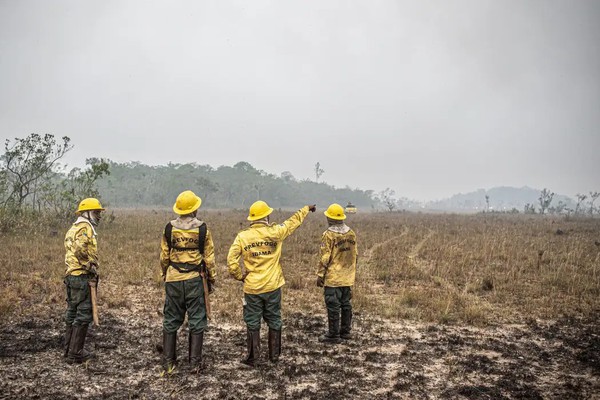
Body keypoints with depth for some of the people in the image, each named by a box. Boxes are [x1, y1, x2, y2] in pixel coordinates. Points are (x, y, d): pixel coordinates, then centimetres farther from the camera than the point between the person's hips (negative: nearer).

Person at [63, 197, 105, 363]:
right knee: (83, 315, -5)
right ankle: (75, 354, -1)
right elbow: (81, 250, -27)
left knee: (72, 313, 17)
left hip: (71, 275, 11)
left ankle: (69, 349, 26)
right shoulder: (85, 227, -13)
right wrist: (91, 268, -18)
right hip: (82, 277, -11)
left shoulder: (73, 228, 20)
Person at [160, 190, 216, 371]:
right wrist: (212, 279, 8)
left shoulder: (169, 228, 0)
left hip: (173, 280, 2)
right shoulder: (202, 229, -6)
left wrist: (164, 276, 20)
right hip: (195, 279, -2)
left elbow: (164, 257, 6)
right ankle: (195, 361, 10)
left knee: (171, 321, 10)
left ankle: (168, 362, 15)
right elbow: (209, 258, -3)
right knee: (196, 321, 7)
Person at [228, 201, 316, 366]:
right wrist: (307, 208, 24)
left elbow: (231, 260, -11)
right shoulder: (275, 232, -8)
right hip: (273, 286, 0)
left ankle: (252, 358, 14)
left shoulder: (242, 236, -7)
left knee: (252, 323, 10)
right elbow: (294, 221, 8)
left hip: (252, 287, 0)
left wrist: (240, 276, 5)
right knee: (274, 321, 15)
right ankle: (274, 355, 23)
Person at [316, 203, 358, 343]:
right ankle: (346, 331, 24)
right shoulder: (351, 233, 4)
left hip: (332, 278, -6)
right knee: (346, 304, 15)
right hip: (348, 278, 7)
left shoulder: (329, 235, -15)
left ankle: (334, 335, 6)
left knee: (333, 306, 1)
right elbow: (355, 254, 11)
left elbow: (324, 258, -15)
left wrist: (320, 275, -8)